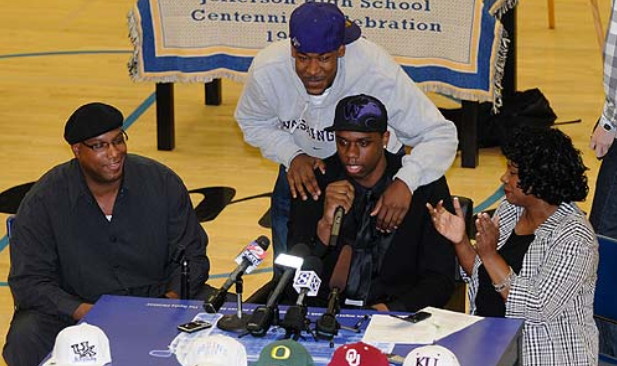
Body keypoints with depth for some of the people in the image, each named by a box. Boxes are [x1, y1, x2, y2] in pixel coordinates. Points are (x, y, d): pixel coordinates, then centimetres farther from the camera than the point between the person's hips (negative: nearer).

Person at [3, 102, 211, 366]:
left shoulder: (162, 183, -2)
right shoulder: (42, 202, -8)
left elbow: (190, 255, 4)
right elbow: (28, 282, -10)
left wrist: (173, 298, -17)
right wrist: (84, 312, -26)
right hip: (74, 311, -1)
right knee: (27, 337, -30)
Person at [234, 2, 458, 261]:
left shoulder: (377, 71, -37)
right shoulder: (265, 71, -29)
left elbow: (441, 135, -31)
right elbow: (253, 123, -6)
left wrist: (406, 182, -49)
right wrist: (293, 156, -24)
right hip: (301, 169, 2)